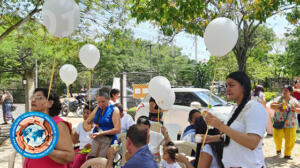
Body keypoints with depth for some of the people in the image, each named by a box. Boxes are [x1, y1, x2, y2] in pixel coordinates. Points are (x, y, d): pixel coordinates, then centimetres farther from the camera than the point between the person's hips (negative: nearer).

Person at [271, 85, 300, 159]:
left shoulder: (294, 101, 3)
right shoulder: (279, 99, -1)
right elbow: (272, 106, -12)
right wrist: (280, 105, -27)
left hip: (290, 124, 1)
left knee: (290, 140, 0)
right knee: (277, 137, -1)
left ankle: (287, 154, 17)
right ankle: (278, 149, 30)